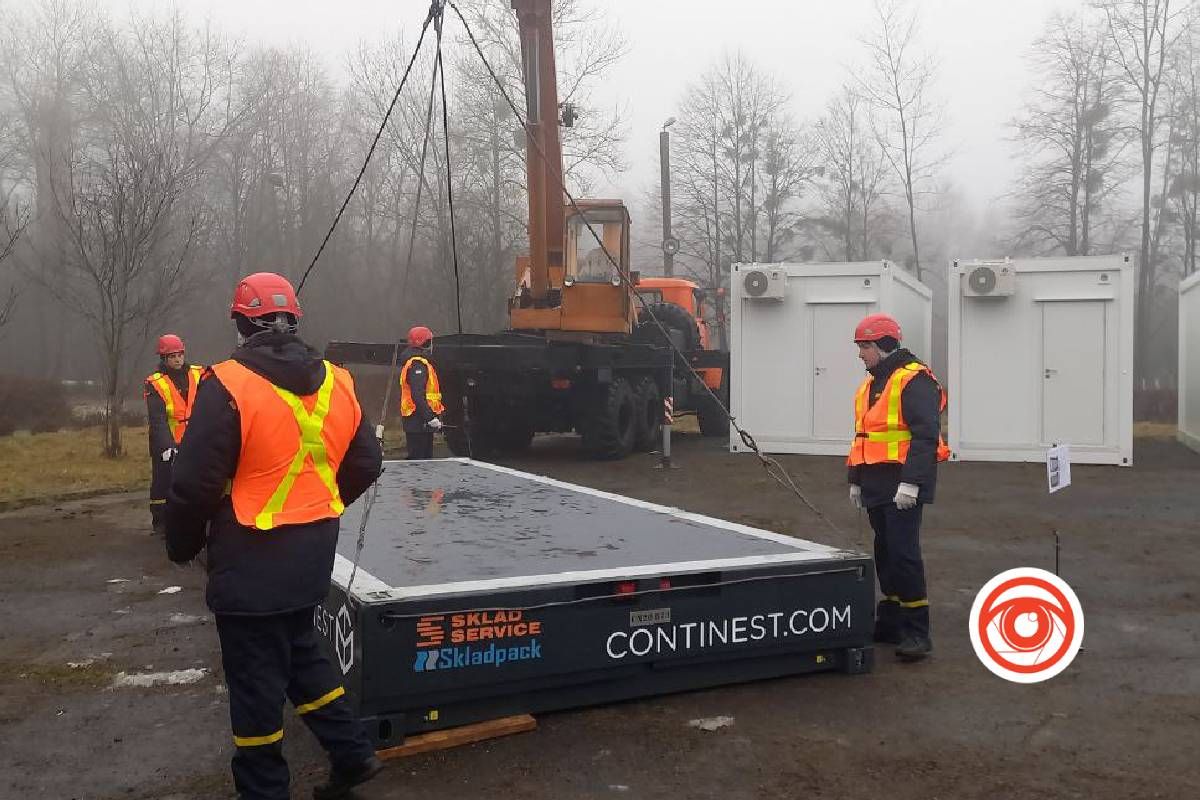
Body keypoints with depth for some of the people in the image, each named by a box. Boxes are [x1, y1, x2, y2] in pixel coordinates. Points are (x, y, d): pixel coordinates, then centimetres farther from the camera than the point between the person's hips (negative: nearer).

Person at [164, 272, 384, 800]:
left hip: (253, 556, -6)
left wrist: (183, 545, 2)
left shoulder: (228, 386, -16)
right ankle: (353, 753, 26)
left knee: (256, 674, 6)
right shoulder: (337, 384, 2)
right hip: (313, 550, 6)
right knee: (300, 650, 23)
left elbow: (195, 482, -15)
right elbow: (365, 465, 10)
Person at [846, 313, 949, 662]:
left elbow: (926, 435, -19)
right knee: (885, 552, 14)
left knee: (903, 553, -11)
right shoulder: (871, 384, 18)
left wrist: (911, 482, -25)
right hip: (877, 485, 9)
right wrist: (856, 480, 24)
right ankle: (890, 623, 24)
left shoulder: (915, 380, -11)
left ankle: (917, 633, -6)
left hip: (903, 485, -9)